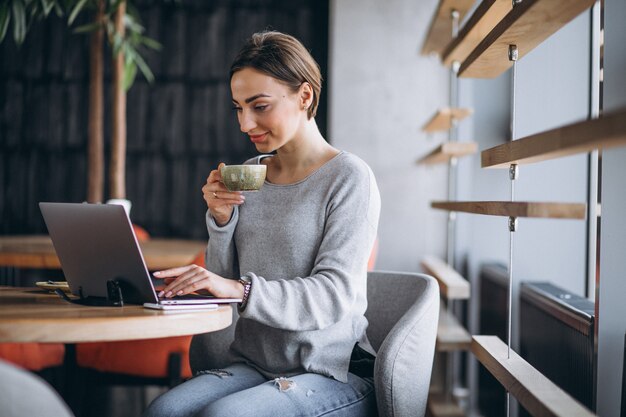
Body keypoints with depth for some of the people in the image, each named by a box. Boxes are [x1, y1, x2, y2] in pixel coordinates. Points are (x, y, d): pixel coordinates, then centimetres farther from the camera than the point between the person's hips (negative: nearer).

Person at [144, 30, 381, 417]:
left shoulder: (348, 177, -6)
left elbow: (334, 295, -17)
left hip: (333, 374, -5)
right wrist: (221, 220, -4)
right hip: (255, 366, 5)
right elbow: (224, 282, 14)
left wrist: (242, 289, -30)